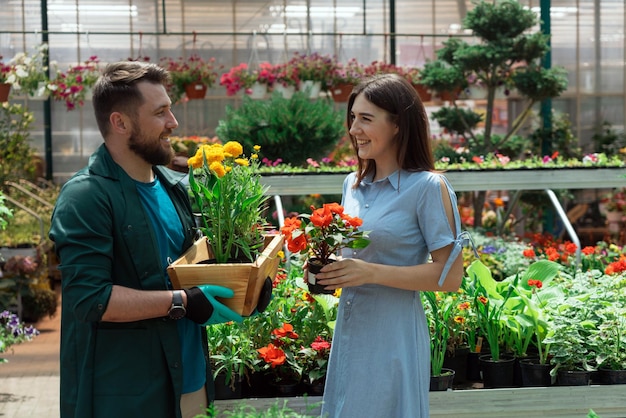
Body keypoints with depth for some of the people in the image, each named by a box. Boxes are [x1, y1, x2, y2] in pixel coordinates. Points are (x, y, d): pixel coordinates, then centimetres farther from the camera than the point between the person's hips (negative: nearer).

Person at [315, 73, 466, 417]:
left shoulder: (427, 187, -12)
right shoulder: (353, 184, 8)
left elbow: (450, 275, -15)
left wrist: (372, 273, -22)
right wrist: (326, 267, -1)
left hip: (394, 337, -7)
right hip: (348, 333, 7)